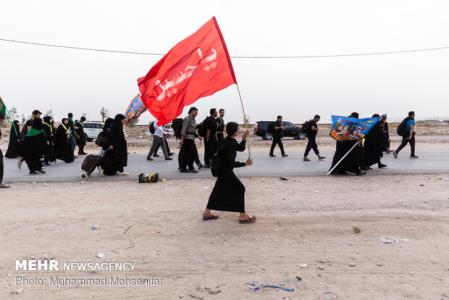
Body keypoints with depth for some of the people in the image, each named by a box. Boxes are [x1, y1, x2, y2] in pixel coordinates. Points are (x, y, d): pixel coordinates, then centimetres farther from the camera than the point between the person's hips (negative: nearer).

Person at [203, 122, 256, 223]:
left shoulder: (231, 141, 4)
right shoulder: (229, 144, -25)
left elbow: (241, 148, 16)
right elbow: (232, 163, -26)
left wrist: (244, 138, 2)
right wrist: (245, 163, -18)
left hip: (222, 170, 10)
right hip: (226, 171, -10)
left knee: (218, 190, 16)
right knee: (239, 189, -2)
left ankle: (207, 212, 24)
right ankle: (243, 216, 4)